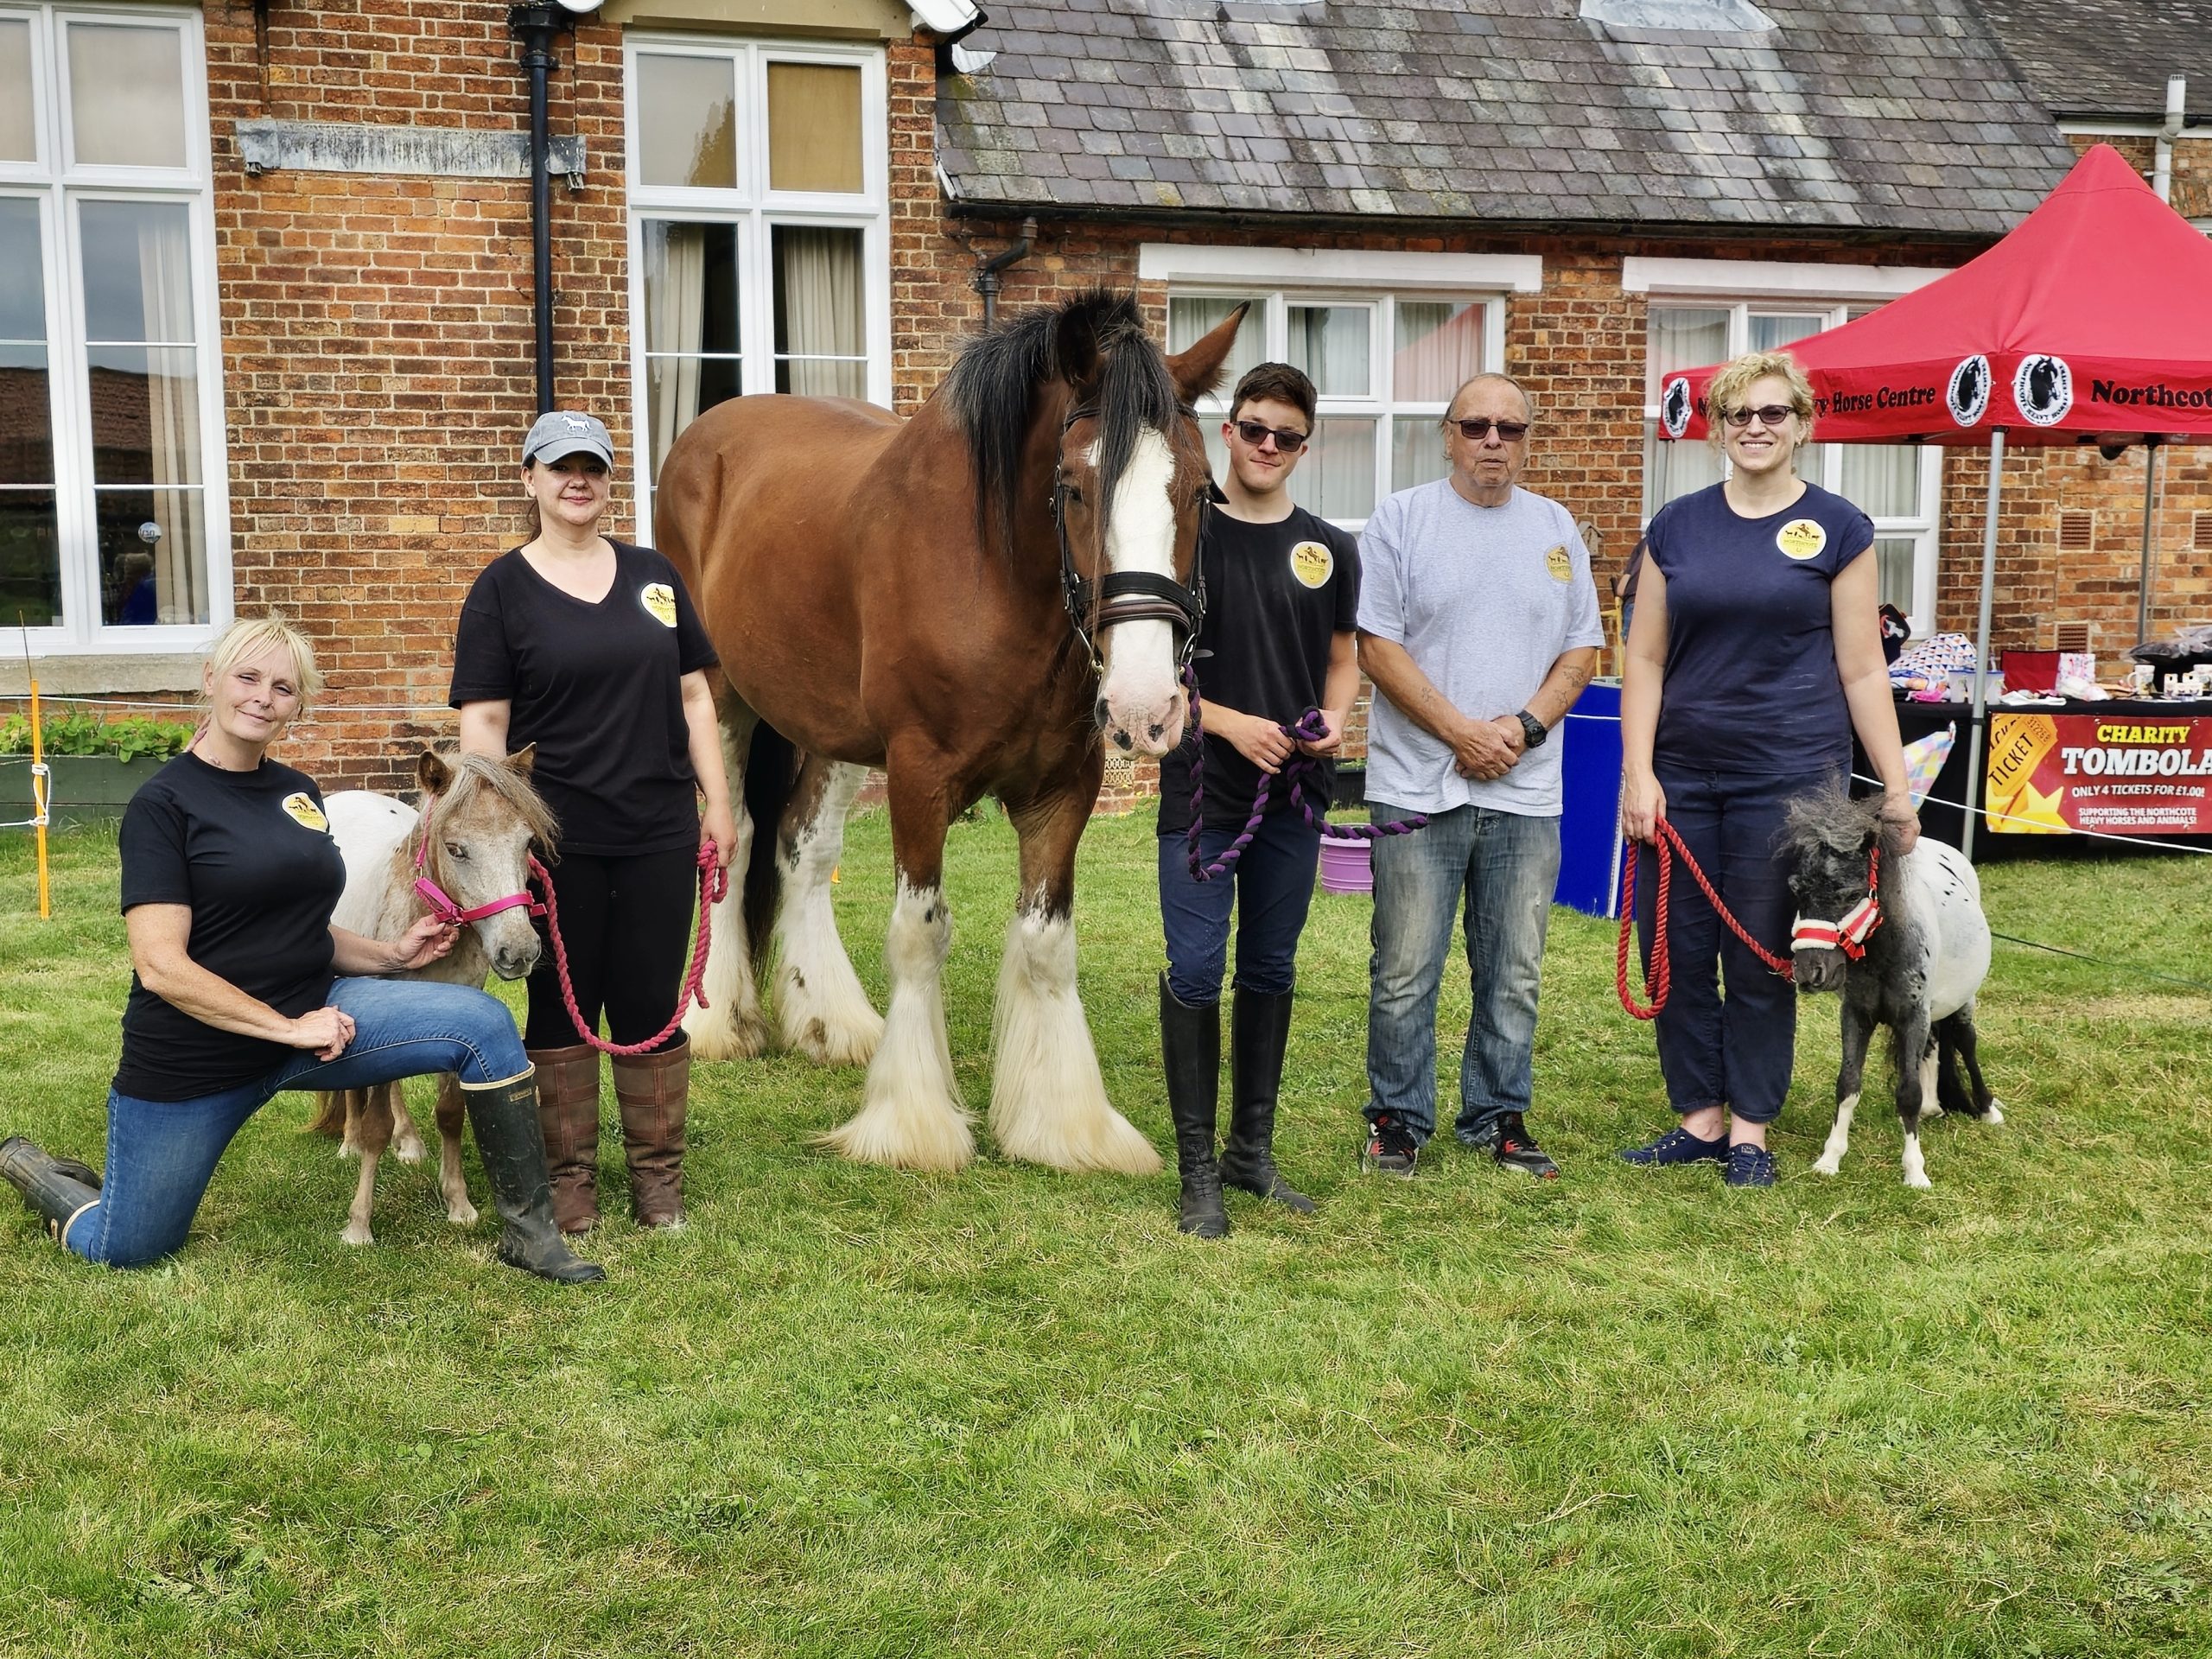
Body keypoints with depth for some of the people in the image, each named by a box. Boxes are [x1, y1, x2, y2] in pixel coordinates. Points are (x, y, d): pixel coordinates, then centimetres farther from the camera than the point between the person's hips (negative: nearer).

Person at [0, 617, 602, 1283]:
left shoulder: (299, 793, 7)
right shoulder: (164, 802, -12)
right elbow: (161, 966, -20)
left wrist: (391, 954, 2)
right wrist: (288, 1029, -22)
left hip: (316, 1009, 5)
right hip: (194, 1057, -5)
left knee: (484, 1024, -16)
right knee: (124, 1250, 10)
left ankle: (529, 1232, -8)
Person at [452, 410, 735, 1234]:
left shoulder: (654, 575, 9)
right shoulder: (502, 588, 0)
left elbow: (694, 698, 11)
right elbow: (484, 723, -4)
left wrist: (718, 804, 6)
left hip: (660, 833, 3)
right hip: (557, 840, -2)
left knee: (653, 1005, 8)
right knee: (562, 1007, 8)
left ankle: (658, 1173, 21)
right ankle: (570, 1175, 22)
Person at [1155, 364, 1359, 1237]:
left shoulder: (1329, 550, 8)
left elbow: (1342, 659, 15)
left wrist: (1334, 721, -6)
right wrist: (1232, 724, -17)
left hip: (1294, 795, 4)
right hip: (1201, 796, -4)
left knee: (1271, 974, 12)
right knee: (1195, 975, -4)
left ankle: (1253, 1152, 24)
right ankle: (1197, 1171, 7)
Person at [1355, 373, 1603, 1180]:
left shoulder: (1556, 529, 12)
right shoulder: (1401, 520, 1)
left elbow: (1582, 651, 10)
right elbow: (1377, 645, -6)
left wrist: (1524, 727, -7)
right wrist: (1462, 731, -13)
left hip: (1526, 792, 3)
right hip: (1418, 787, -3)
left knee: (1513, 975, 9)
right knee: (1405, 972, 1)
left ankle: (1499, 1117, 22)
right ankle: (1398, 1118, 15)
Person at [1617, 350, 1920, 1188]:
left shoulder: (1836, 528, 0)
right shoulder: (1678, 525, 7)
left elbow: (1861, 669, 1)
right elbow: (1646, 659, 6)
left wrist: (1897, 787, -2)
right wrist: (1637, 772, -2)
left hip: (1788, 773, -2)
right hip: (1682, 773, 3)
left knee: (1761, 956, 5)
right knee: (1677, 952, 5)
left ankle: (1750, 1129, 19)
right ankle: (1699, 1118, 20)